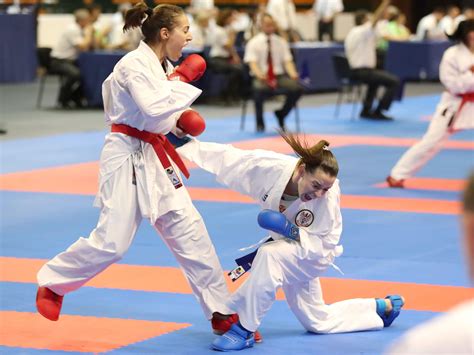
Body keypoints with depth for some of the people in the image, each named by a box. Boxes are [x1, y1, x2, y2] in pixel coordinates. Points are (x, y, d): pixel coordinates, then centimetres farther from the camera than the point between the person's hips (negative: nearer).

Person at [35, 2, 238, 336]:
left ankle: (221, 312, 9)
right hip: (127, 157, -9)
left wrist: (179, 124, 5)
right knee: (113, 240, -9)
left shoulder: (163, 66, 10)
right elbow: (154, 108, -30)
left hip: (154, 157, 9)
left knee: (190, 231, 4)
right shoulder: (134, 65, -17)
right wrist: (181, 83, -17)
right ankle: (53, 283, 15)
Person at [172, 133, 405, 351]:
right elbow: (227, 158, -21)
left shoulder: (328, 196, -33)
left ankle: (244, 329, -24)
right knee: (320, 321, 19)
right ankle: (382, 308, 39)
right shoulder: (272, 167, -29)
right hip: (283, 252, 5)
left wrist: (290, 230, -37)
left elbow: (324, 246, -23)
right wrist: (183, 143, -20)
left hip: (310, 257, -5)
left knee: (270, 256, -37)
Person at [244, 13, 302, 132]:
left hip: (279, 75, 3)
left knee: (297, 88, -25)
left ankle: (281, 114, 4)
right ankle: (260, 122, -12)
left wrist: (293, 74, -17)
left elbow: (287, 61, 5)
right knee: (259, 89, -39)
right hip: (261, 77, -3)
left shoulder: (281, 42, 12)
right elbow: (252, 63, -9)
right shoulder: (254, 43, 2)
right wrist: (259, 74, -31)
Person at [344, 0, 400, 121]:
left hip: (354, 71, 10)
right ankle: (378, 112, -2)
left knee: (375, 80, 38)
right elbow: (377, 17, -22)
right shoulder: (363, 31, -14)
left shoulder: (352, 33, 14)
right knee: (394, 81, -7)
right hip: (363, 71, -10)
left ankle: (366, 111, 37)